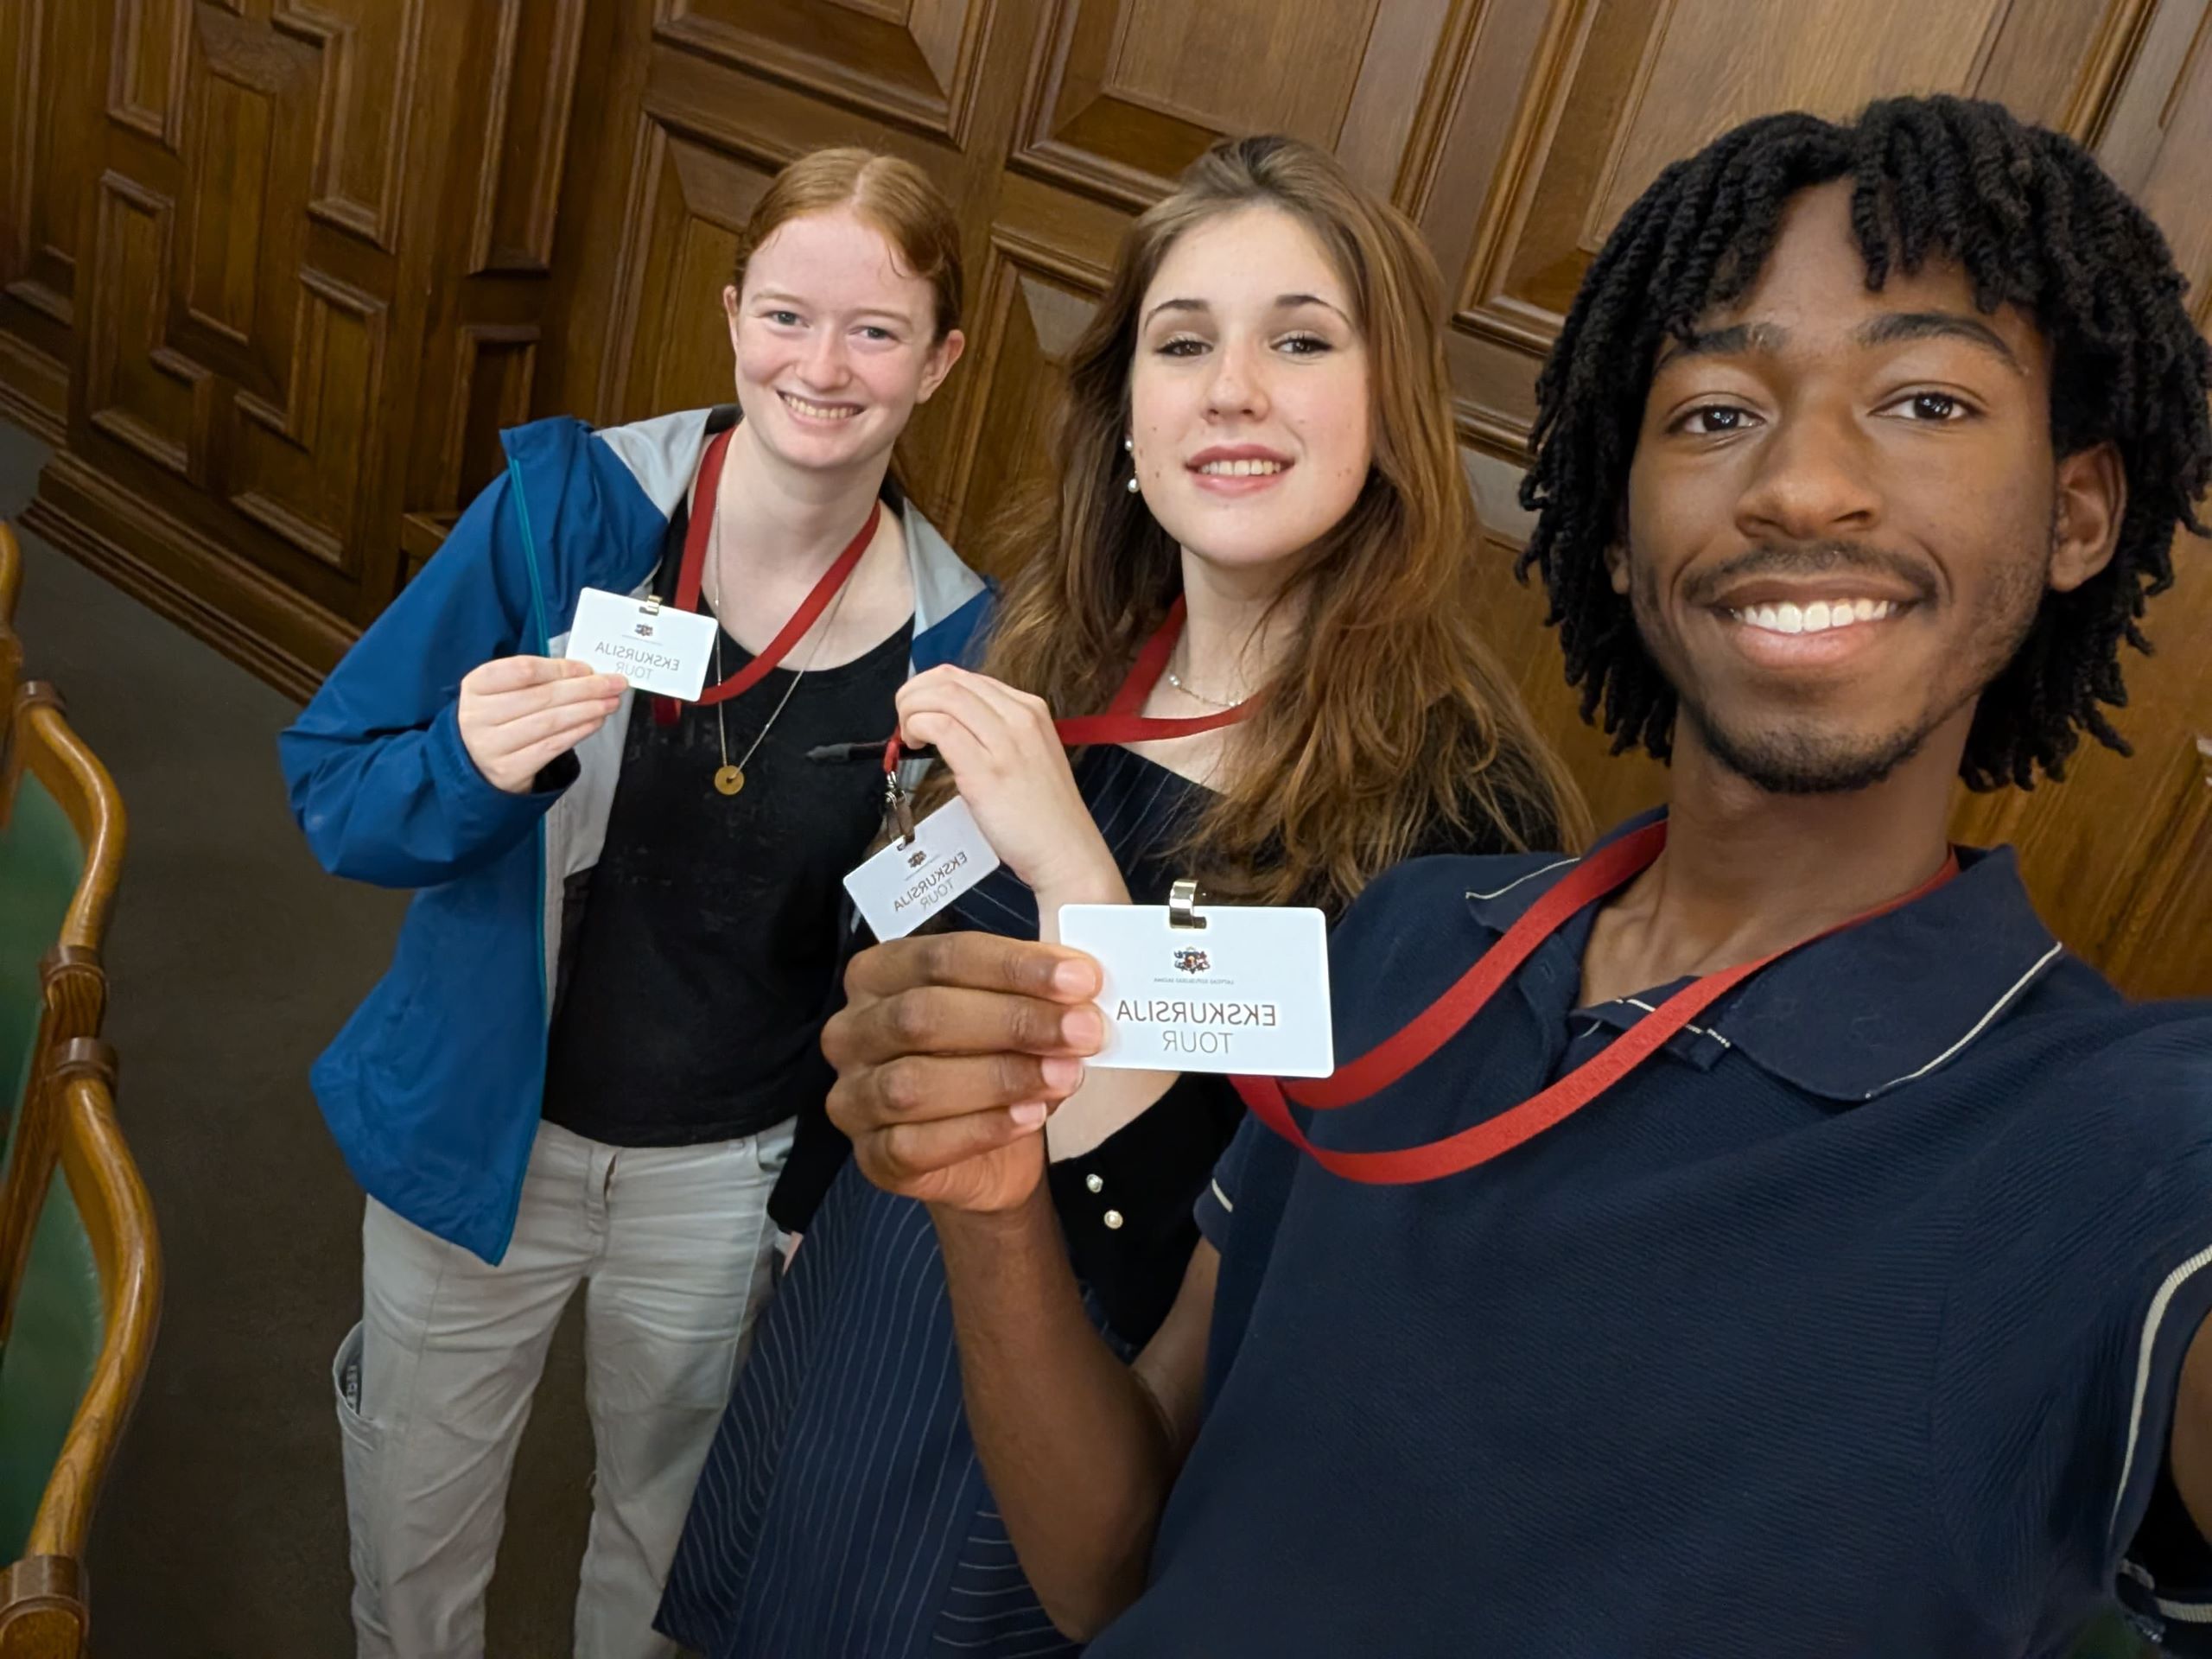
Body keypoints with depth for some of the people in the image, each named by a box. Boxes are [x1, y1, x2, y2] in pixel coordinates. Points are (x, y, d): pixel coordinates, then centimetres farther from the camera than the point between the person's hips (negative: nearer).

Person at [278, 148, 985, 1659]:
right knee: (413, 1529, 23)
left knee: (665, 1520, 26)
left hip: (736, 1179, 0)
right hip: (481, 1131, 0)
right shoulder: (568, 502, -16)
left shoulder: (953, 639, -13)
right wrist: (473, 768, -30)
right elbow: (333, 786, -12)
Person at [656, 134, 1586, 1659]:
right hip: (843, 1321, 5)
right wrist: (812, 1218, 18)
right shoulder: (1042, 664, -7)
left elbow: (1170, 1248, -28)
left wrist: (1073, 876, -34)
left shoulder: (1449, 803, -25)